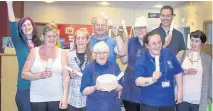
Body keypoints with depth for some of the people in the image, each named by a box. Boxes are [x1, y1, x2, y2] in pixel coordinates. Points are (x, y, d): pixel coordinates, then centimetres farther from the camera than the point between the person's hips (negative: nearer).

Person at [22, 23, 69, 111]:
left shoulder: (62, 53, 3)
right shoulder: (34, 51, 2)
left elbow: (66, 77, 0)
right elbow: (24, 74, -1)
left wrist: (65, 97, -8)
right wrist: (40, 75, -16)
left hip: (57, 98, 0)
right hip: (37, 98, 0)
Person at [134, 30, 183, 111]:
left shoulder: (169, 54, -1)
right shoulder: (142, 60, -14)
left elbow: (178, 72, 9)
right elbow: (138, 81, -24)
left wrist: (180, 90, 5)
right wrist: (152, 79, -40)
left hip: (169, 102, 4)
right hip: (150, 104, -4)